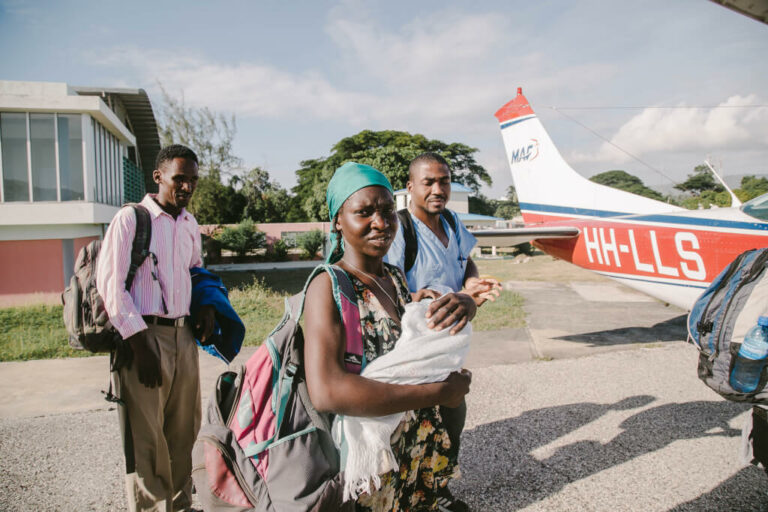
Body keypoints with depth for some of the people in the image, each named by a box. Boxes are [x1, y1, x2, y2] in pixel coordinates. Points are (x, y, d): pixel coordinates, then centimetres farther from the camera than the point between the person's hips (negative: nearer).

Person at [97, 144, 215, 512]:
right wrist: (139, 343, -15)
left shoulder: (189, 224, 13)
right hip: (143, 335, -6)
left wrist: (206, 303, 9)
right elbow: (109, 283, -10)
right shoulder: (130, 219, -6)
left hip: (183, 334, 6)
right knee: (145, 437, 1)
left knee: (183, 431, 13)